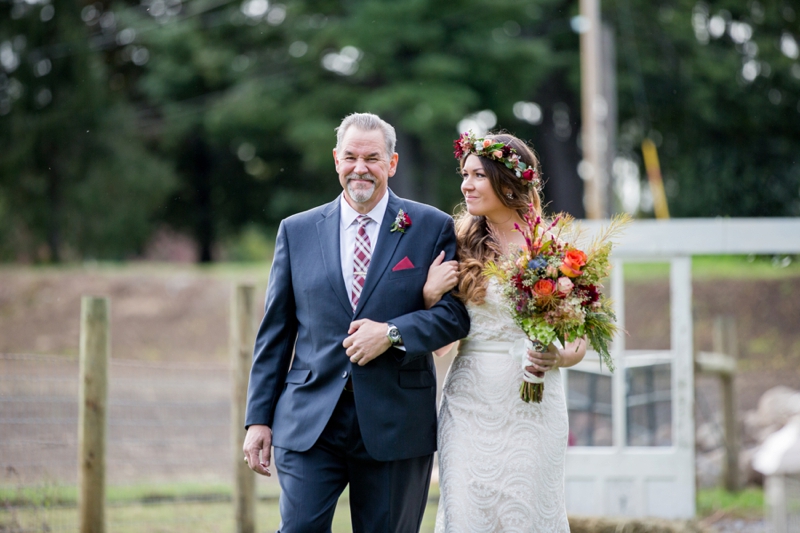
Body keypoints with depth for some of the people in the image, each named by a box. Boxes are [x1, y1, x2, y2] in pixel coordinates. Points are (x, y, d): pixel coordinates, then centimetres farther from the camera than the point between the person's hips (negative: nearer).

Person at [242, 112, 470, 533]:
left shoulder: (432, 227, 4)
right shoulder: (297, 231, 9)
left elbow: (456, 313, -1)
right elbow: (275, 332, 10)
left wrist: (392, 333, -17)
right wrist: (259, 418, 5)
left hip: (395, 425, -1)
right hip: (310, 421, 1)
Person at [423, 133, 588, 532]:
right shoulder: (460, 245, 6)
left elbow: (579, 341, 4)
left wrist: (556, 356, -15)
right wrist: (429, 294, -9)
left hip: (532, 405, -2)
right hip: (469, 404, 2)